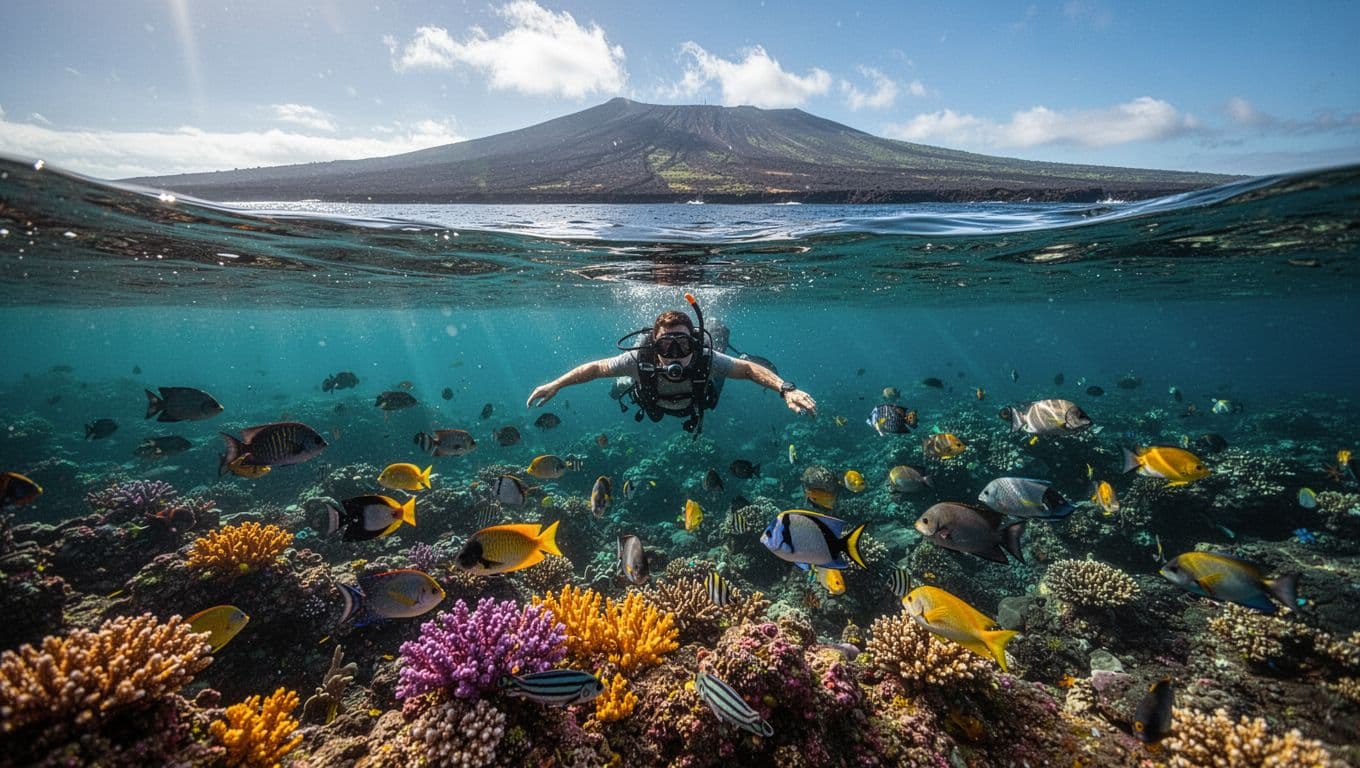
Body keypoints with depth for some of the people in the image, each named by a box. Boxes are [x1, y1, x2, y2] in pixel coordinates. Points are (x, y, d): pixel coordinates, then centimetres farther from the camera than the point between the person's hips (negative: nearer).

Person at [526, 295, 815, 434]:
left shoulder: (706, 359, -47)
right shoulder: (640, 359, -47)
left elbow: (748, 368, -41)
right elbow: (596, 367, -34)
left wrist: (786, 388, -57)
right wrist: (555, 385, -36)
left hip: (697, 404, 1)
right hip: (651, 403, 0)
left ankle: (716, 335, 52)